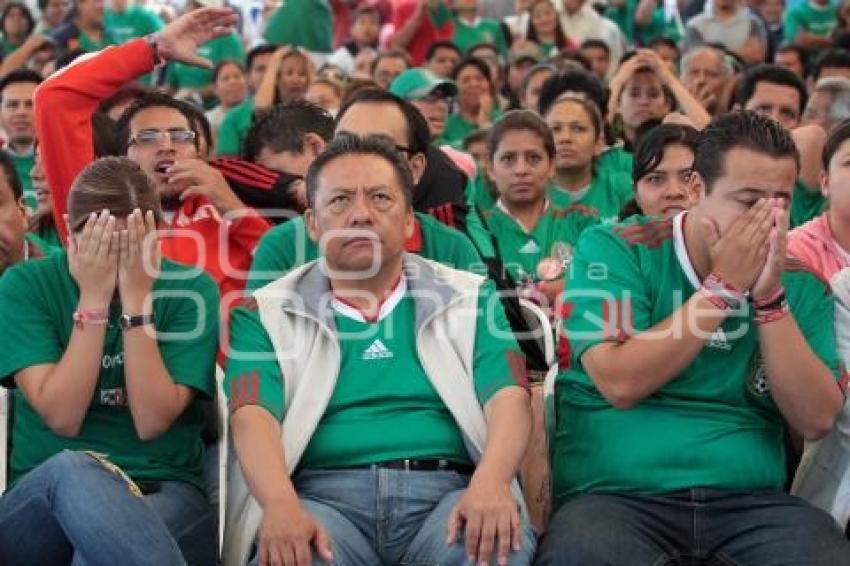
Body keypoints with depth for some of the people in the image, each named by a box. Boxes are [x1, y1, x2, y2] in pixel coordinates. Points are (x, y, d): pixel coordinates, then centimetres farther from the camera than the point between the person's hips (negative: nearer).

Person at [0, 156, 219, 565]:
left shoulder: (191, 290, 1)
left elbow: (152, 421, -9)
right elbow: (62, 417, -10)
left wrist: (137, 297, -13)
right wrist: (94, 297, -13)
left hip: (163, 493, -2)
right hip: (44, 499, 3)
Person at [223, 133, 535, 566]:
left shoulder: (470, 299, 17)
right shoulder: (267, 314, 14)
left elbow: (509, 398, 3)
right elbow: (252, 417, -2)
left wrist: (491, 483, -20)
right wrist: (282, 505, -24)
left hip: (446, 493, 1)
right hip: (324, 495, -1)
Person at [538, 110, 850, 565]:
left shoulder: (800, 285, 9)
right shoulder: (615, 251, -1)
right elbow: (621, 384, -14)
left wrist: (770, 297, -9)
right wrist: (725, 286, -11)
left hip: (749, 501, 3)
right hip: (615, 495, -2)